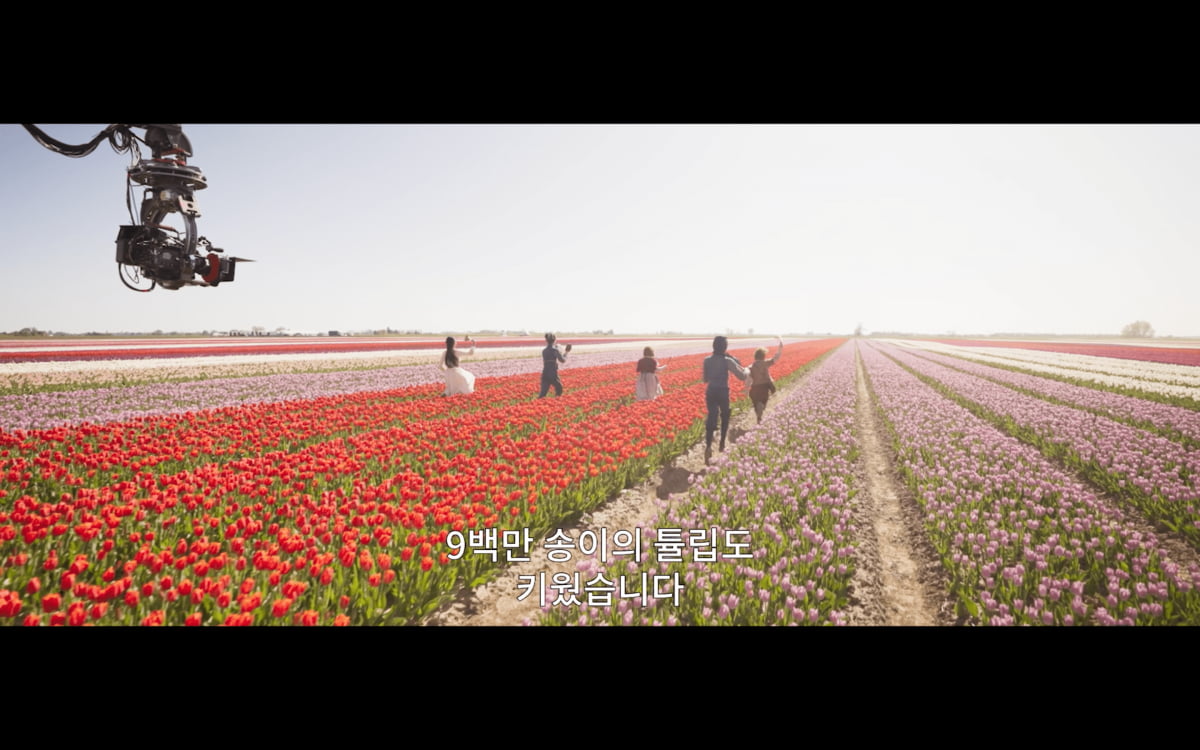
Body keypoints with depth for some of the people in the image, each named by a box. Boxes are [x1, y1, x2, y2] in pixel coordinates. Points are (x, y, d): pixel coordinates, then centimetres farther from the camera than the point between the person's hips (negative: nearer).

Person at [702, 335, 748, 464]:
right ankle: (722, 444, 32)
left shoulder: (707, 360, 0)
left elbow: (705, 379, 9)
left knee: (711, 418, 0)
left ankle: (708, 446, -22)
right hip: (723, 392, -2)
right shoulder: (728, 361, -12)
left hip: (710, 392, 2)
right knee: (725, 417, 22)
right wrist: (746, 370, 8)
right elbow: (742, 376, -13)